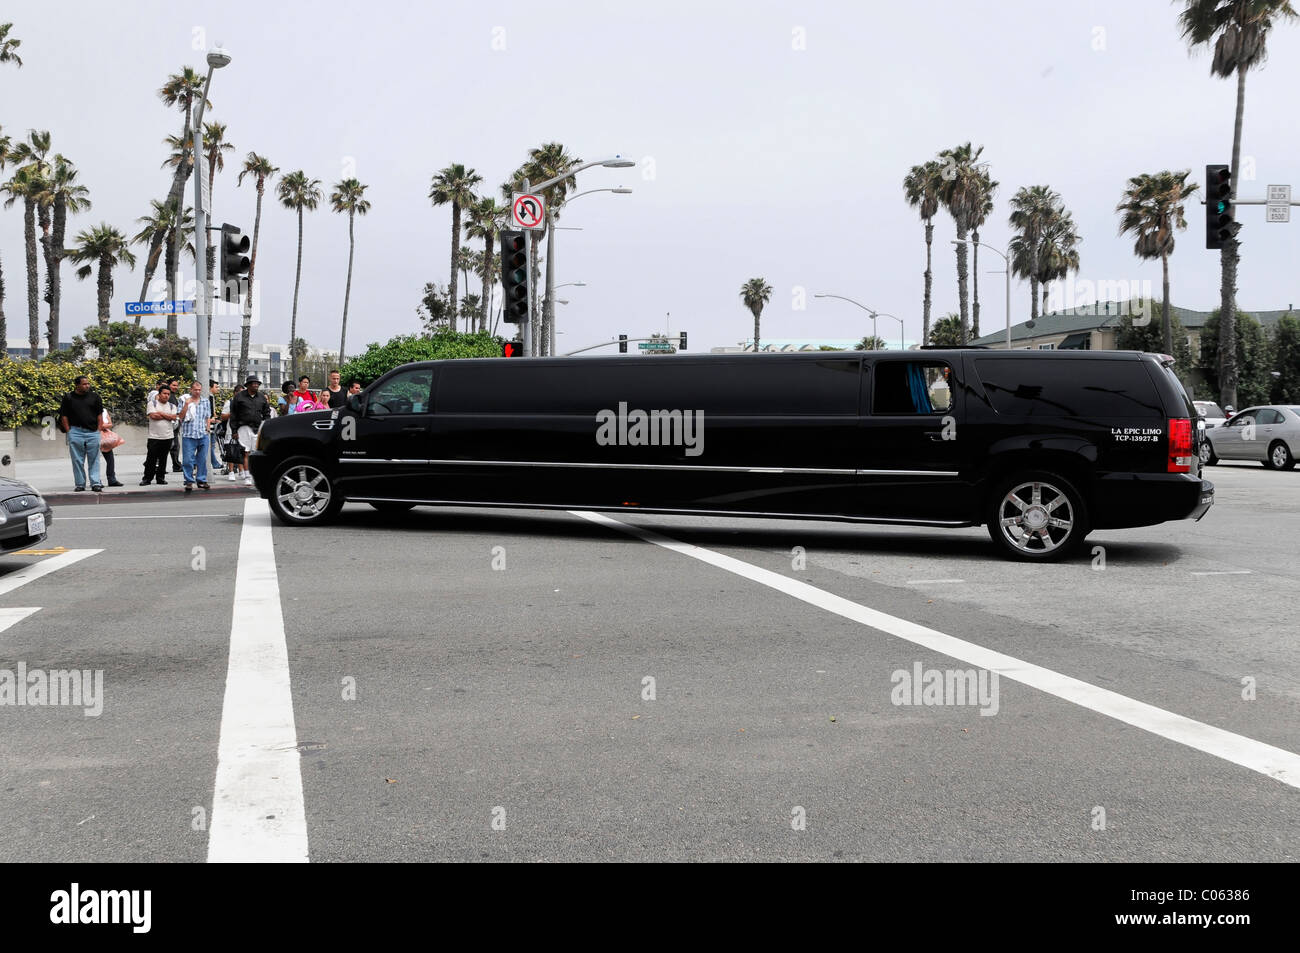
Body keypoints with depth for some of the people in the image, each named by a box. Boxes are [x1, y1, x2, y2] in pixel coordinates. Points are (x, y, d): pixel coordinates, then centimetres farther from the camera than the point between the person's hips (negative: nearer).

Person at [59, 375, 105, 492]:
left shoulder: (94, 396, 8)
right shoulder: (68, 397, 3)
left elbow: (99, 415, 9)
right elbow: (64, 416, 4)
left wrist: (98, 430, 1)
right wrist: (68, 431, -3)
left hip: (92, 432, 1)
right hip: (75, 431, -1)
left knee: (94, 459, 1)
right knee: (77, 460, 4)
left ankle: (95, 483, 2)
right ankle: (79, 484, 10)